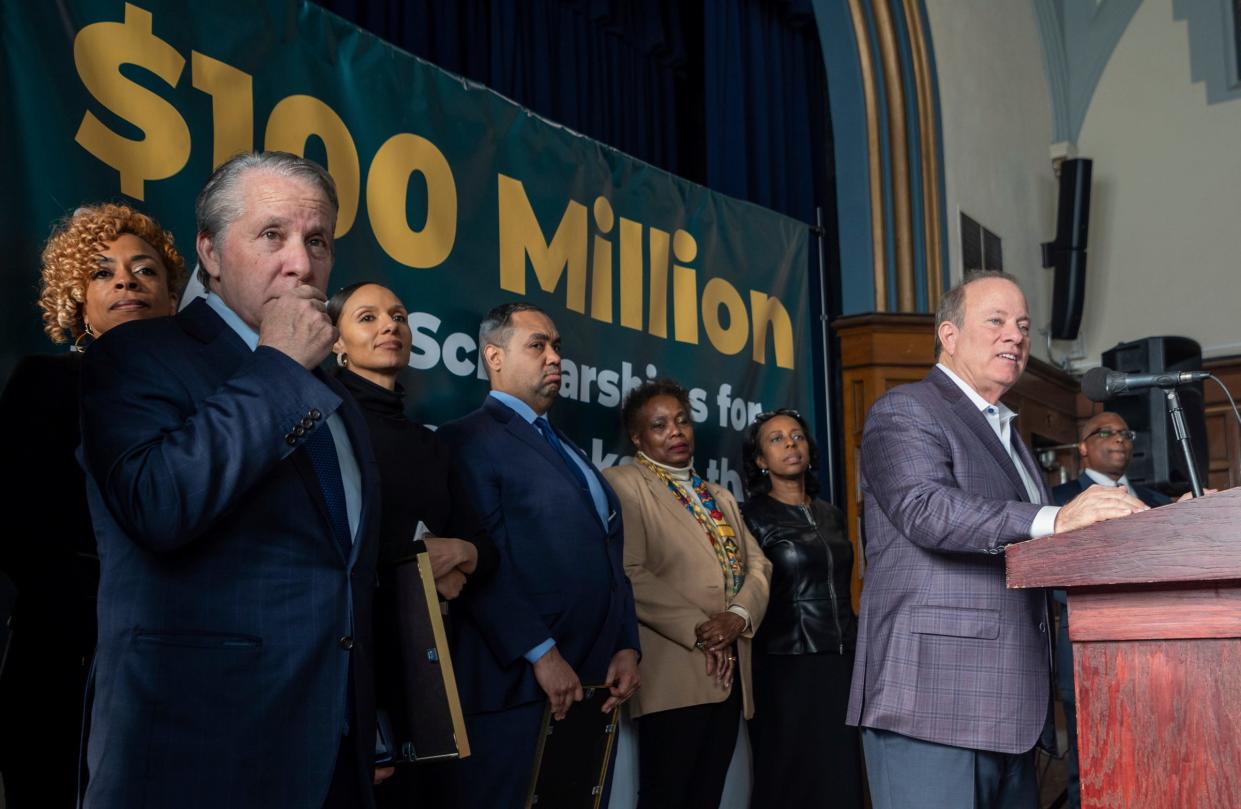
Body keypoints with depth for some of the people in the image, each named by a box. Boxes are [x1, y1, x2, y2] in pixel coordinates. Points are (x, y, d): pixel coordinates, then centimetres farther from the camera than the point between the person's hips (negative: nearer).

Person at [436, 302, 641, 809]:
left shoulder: (568, 450, 21)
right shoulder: (469, 439, -4)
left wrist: (626, 647, 6)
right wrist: (542, 654, -18)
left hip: (594, 680, 8)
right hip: (521, 684, -7)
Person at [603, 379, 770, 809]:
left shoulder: (720, 496, 22)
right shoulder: (623, 484, -3)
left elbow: (757, 564, 11)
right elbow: (630, 576, -14)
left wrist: (739, 616, -9)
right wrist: (697, 630, -16)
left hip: (729, 671, 7)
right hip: (674, 674, -7)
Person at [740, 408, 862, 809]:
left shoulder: (831, 515, 13)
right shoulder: (751, 516, -5)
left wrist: (857, 648, 18)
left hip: (842, 662, 5)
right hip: (787, 667, -5)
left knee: (840, 775, 7)